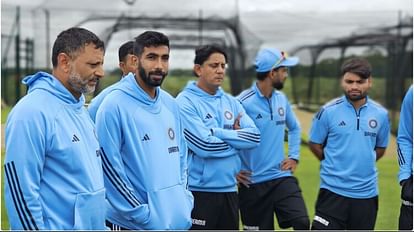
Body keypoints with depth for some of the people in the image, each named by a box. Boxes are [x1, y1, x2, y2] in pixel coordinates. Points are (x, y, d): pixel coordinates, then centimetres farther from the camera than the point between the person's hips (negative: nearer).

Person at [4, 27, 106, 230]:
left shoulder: (80, 108, 9)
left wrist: (101, 222, 13)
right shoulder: (32, 112, -18)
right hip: (58, 225, -8)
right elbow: (21, 192, -20)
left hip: (91, 224, 8)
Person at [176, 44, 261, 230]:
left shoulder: (231, 102, 11)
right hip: (199, 191, -7)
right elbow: (204, 146, -21)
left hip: (229, 189, 7)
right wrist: (237, 139, -6)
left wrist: (217, 132, -11)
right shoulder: (185, 102, -10)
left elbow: (254, 136, -1)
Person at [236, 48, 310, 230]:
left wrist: (294, 157, 14)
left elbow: (294, 128, 24)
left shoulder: (281, 99, 6)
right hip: (253, 183, -4)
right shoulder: (243, 102, -15)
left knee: (302, 222, -13)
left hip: (282, 177, 5)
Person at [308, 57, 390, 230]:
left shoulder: (381, 114, 2)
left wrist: (364, 164, 5)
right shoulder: (329, 111, -6)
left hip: (367, 192, 3)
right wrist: (334, 165, 6)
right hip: (333, 190, -3)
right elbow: (314, 144, 4)